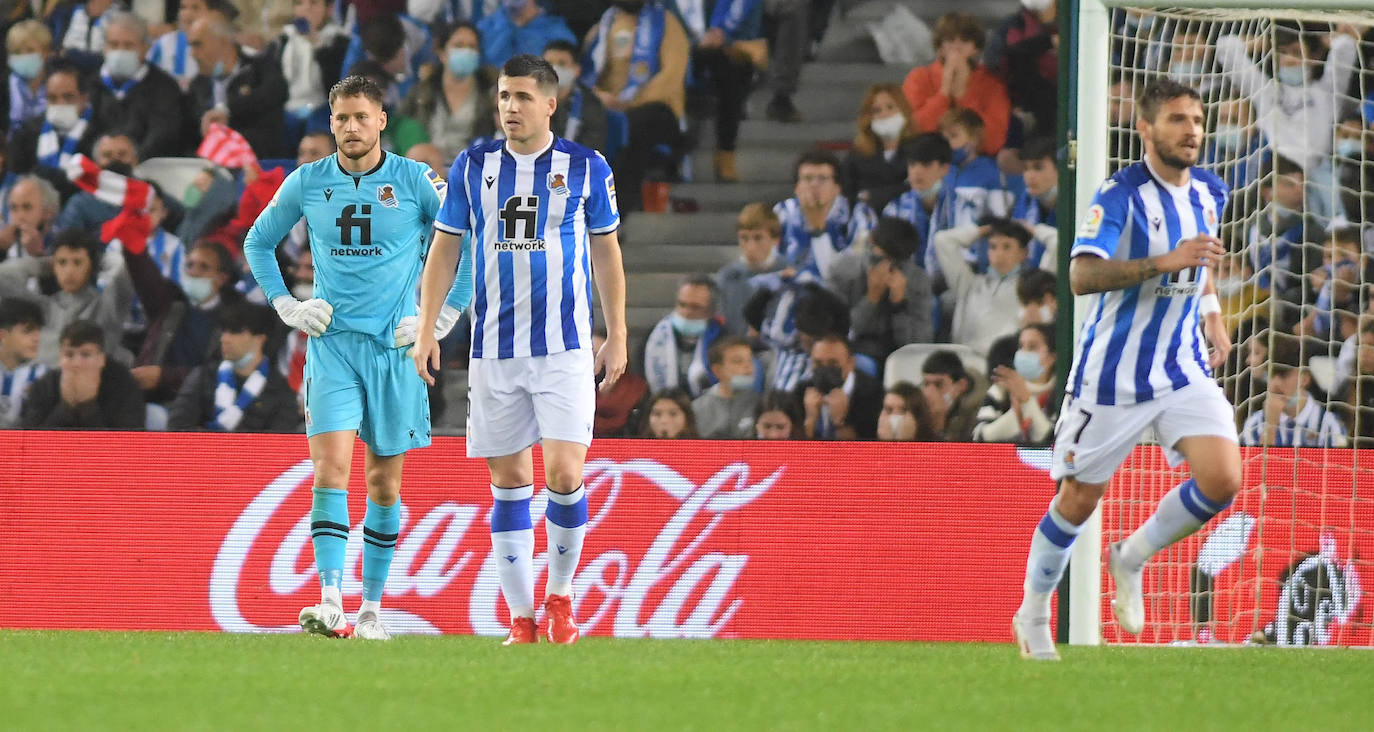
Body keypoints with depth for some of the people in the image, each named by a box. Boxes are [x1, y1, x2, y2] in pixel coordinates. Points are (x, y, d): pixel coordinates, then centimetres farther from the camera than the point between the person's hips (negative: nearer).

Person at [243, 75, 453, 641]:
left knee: (385, 482, 5)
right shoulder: (307, 184, 4)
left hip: (396, 345, 0)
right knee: (330, 468, -15)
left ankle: (372, 606, 15)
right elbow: (258, 243, 19)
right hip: (332, 343, 0)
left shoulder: (416, 181, -2)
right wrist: (287, 306, 8)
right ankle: (330, 603, -23)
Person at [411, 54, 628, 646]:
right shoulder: (473, 166, 5)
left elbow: (606, 253, 9)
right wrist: (426, 330, 3)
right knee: (509, 483, 3)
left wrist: (617, 337, 7)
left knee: (564, 475, -13)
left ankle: (560, 594, 8)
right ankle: (521, 618, 8)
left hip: (565, 347, -2)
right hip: (494, 348, 2)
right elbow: (445, 249, 10)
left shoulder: (586, 168, 2)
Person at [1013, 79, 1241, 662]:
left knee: (1222, 478, -15)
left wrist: (1213, 317, 20)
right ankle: (1033, 614, 27)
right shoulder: (1121, 195, -16)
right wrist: (1166, 262, -38)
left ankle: (1131, 560, 10)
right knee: (1079, 499, 5)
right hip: (1112, 373, -5)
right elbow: (1082, 276, -30)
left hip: (1184, 368, 5)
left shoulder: (1209, 193, 6)